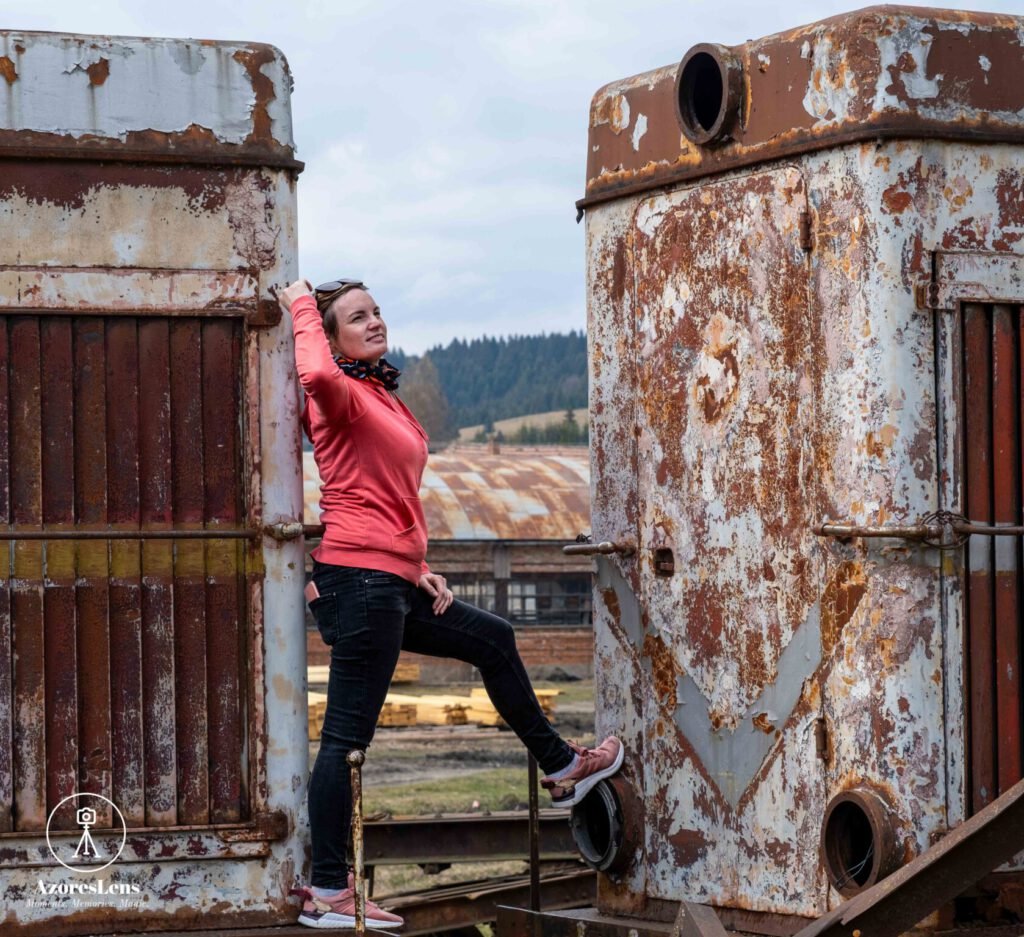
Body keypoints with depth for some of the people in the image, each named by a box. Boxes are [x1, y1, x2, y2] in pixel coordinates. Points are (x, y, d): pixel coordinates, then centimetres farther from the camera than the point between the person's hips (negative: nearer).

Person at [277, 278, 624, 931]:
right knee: (347, 737, -9)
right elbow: (317, 375, -37)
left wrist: (418, 570, 16)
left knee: (494, 640, 25)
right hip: (360, 577, -10)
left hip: (393, 582, 10)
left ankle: (562, 768, 42)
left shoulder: (384, 398, 20)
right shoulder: (344, 395, -10)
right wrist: (303, 309, -19)